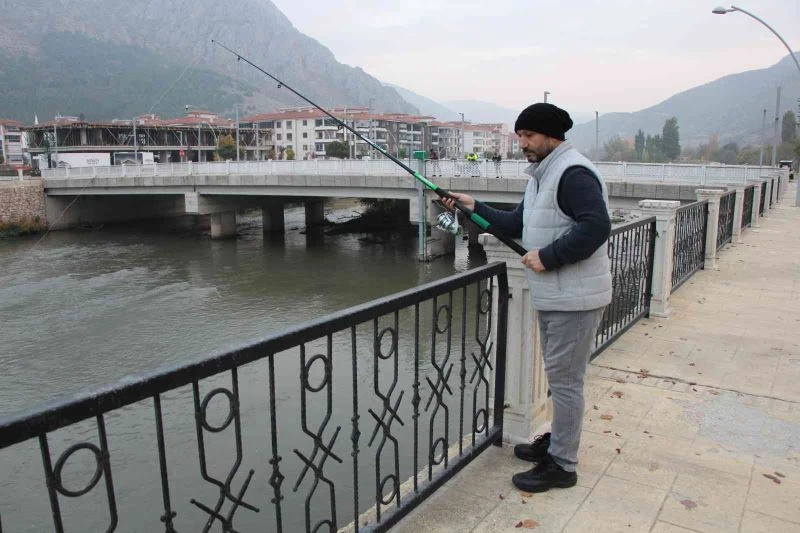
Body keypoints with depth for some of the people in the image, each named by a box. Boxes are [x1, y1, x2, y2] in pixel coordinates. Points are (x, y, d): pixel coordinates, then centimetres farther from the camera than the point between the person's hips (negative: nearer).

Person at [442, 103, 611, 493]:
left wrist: (547, 257, -24)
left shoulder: (573, 173, -17)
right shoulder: (541, 175, 16)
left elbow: (596, 225, -28)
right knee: (559, 375, 21)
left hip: (574, 299, -11)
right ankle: (557, 442, 37)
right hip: (552, 297, 11)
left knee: (564, 379, -2)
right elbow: (518, 224, 19)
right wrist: (475, 208, 10)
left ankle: (562, 465, 11)